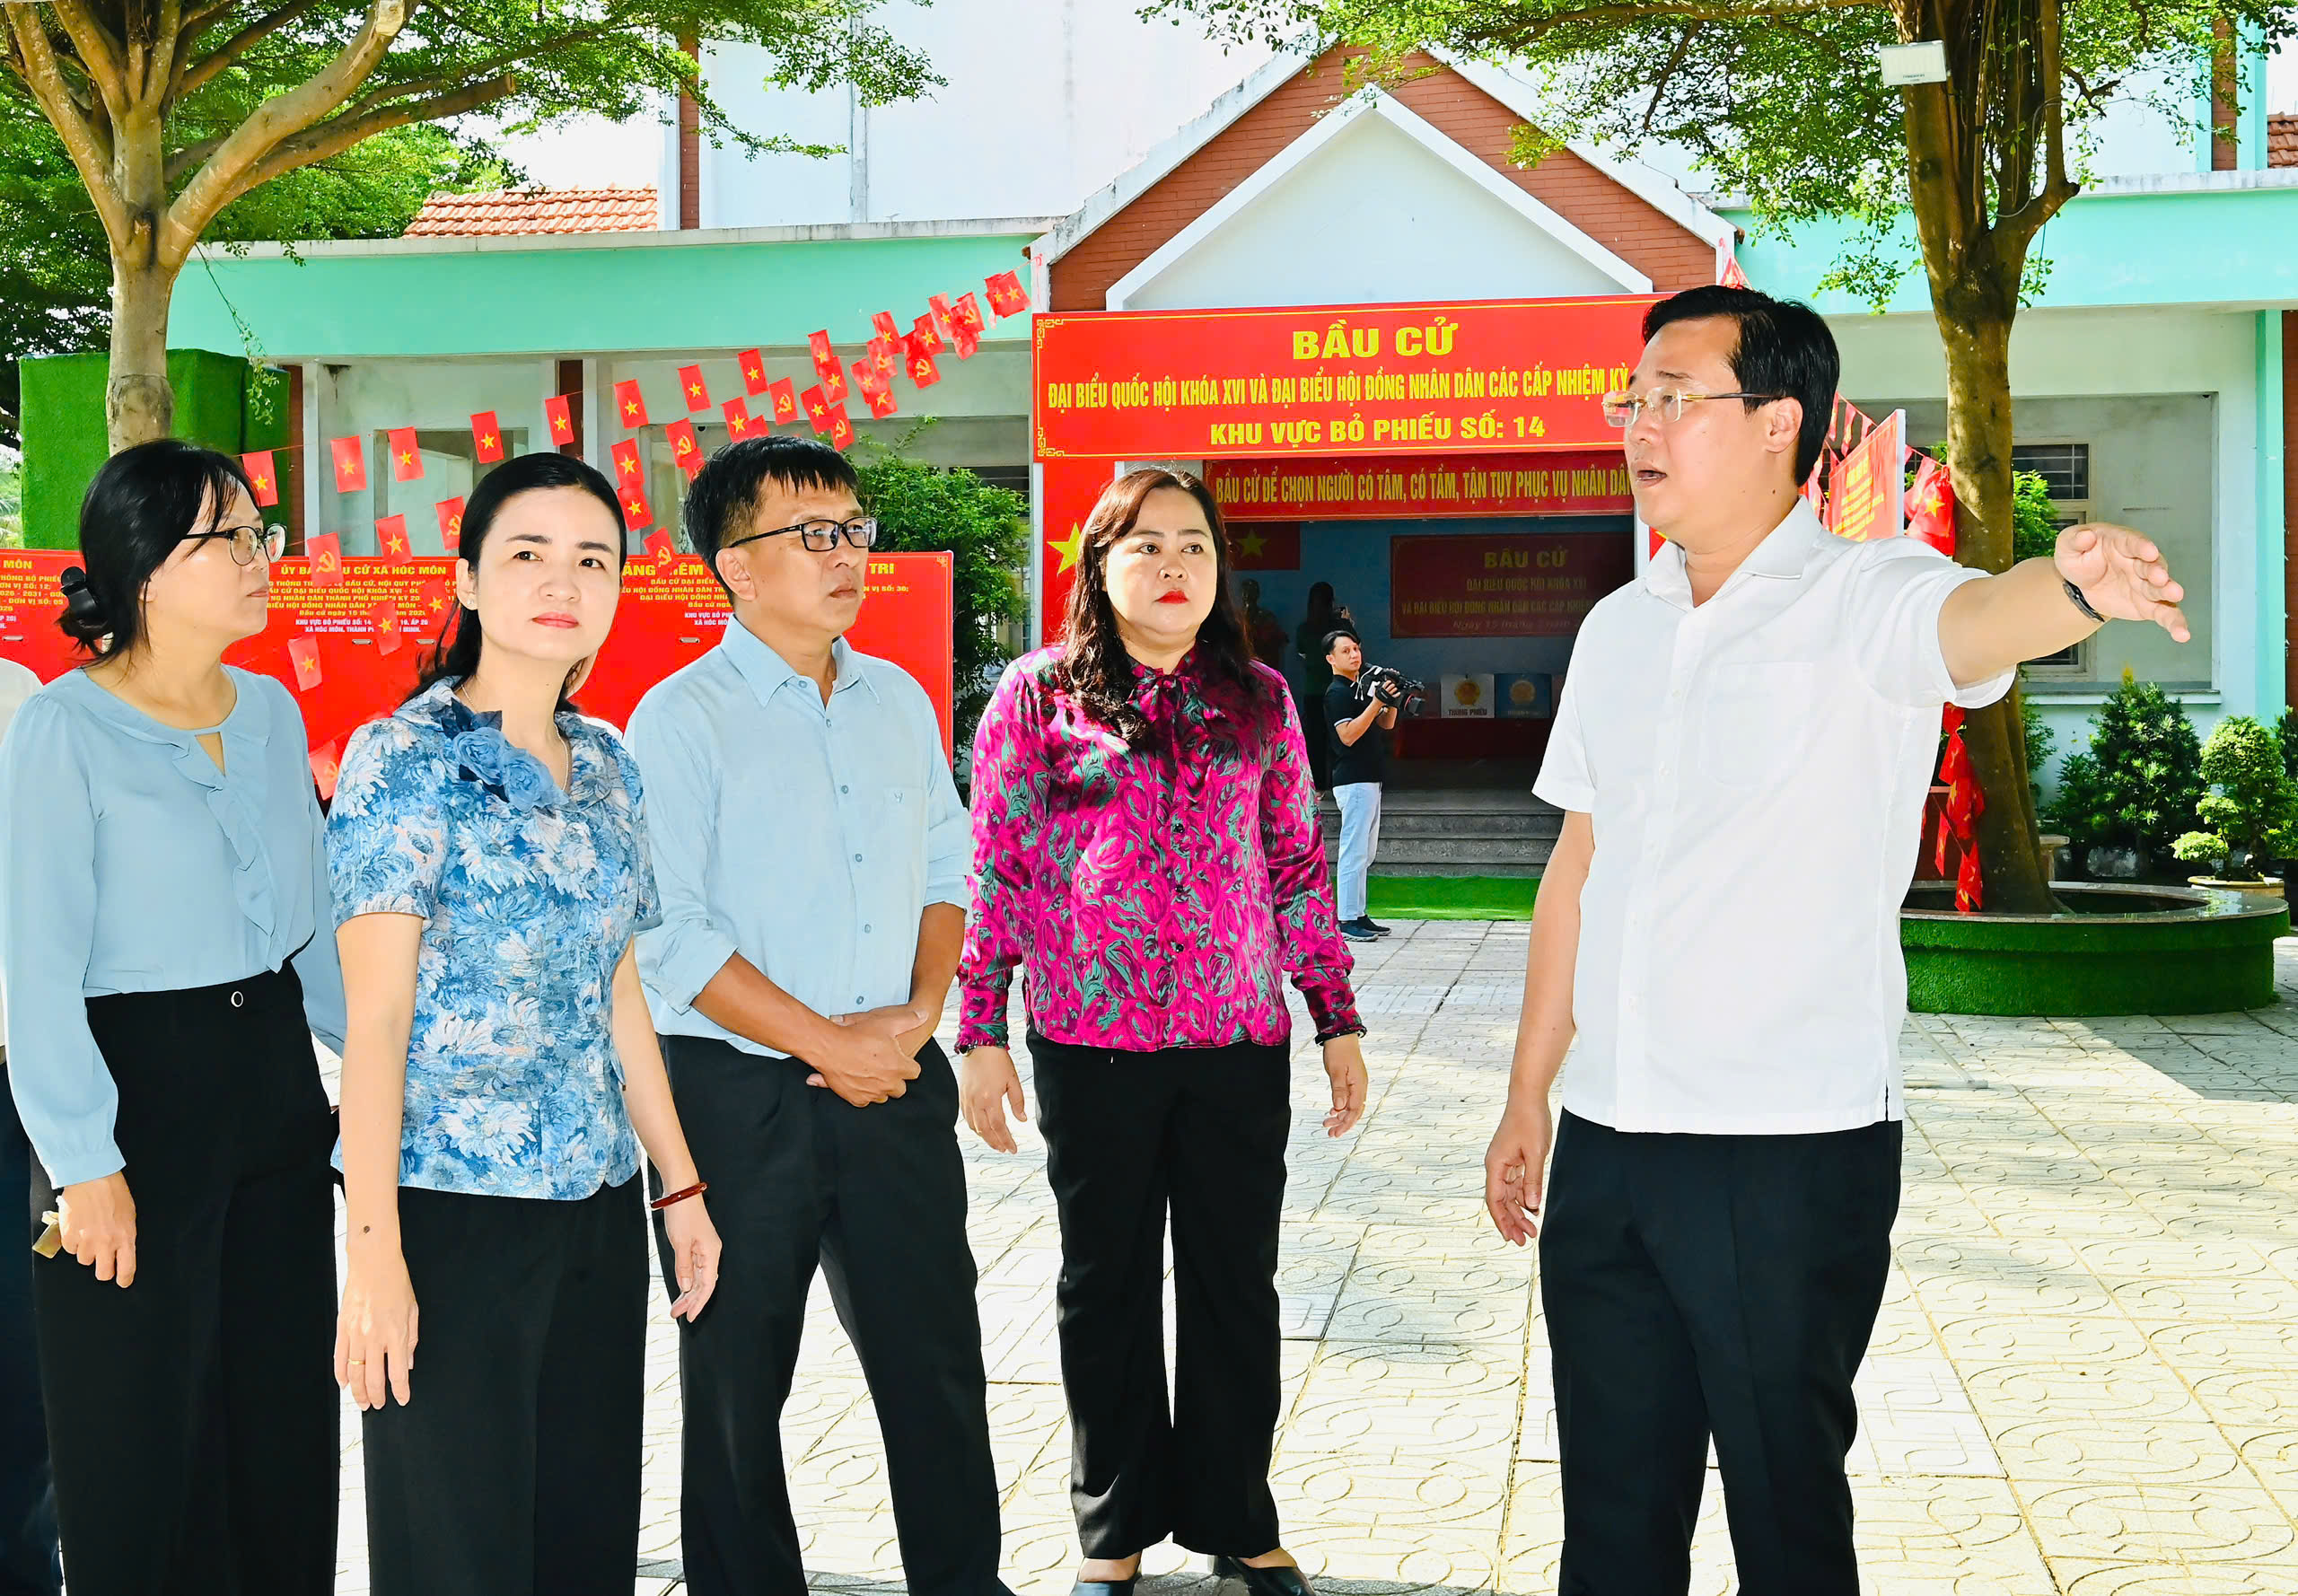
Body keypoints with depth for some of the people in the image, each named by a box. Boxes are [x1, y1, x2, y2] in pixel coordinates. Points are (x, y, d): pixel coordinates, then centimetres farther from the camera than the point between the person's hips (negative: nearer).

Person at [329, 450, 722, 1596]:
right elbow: (375, 1017, -13)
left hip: (599, 1208, 6)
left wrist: (680, 1184, 16)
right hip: (452, 1211, -6)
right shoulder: (404, 758, -9)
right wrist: (372, 1250, -17)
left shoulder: (607, 768, 11)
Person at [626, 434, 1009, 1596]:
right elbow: (671, 936, -14)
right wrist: (828, 1046, -14)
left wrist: (919, 1011, -4)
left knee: (937, 1359, 11)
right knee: (737, 1382, 9)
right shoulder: (683, 718, -9)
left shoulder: (900, 702, 10)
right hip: (739, 1096, -5)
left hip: (898, 1086, 5)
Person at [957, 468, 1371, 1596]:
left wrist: (1337, 1019, 8)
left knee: (1237, 1284, 9)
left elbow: (1297, 867, 11)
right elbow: (996, 870, 0)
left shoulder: (1258, 699, 8)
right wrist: (981, 1033, -5)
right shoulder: (1037, 694, 0)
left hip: (1240, 1038, 2)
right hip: (1093, 1040, -2)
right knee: (1108, 1287, 9)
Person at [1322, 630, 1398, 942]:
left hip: (1369, 780, 10)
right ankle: (1347, 920, -9)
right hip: (1353, 781, -10)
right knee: (1354, 852, -10)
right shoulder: (1337, 692, -11)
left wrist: (1392, 701, 3)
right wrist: (1377, 702, -24)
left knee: (1365, 853, 12)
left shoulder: (1361, 687, 18)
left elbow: (1385, 726, 21)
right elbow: (1348, 735, -22)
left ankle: (1358, 915, 17)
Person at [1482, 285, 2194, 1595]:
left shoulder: (1863, 597, -7)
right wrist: (1528, 1097, 18)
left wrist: (2077, 585, -55)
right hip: (1604, 1148, 6)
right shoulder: (1618, 631, 12)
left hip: (1794, 1155, -6)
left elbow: (1974, 620, -31)